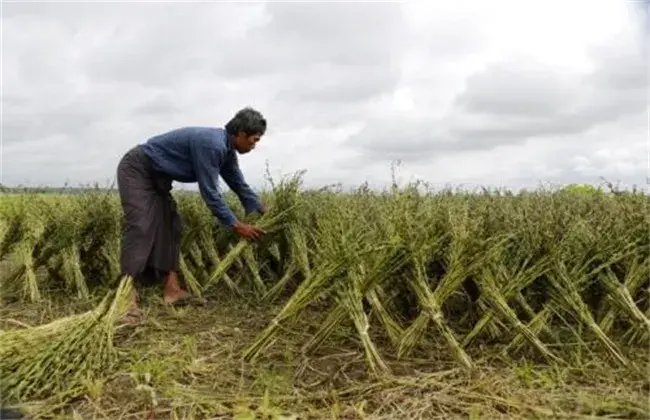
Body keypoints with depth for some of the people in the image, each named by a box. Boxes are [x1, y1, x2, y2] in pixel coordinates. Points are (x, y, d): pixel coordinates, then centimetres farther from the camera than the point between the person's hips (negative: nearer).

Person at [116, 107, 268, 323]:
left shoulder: (225, 148, 2)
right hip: (136, 170, -10)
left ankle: (172, 289, 4)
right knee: (141, 227, -20)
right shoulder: (211, 144, -29)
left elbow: (240, 185, 12)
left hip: (157, 176, 10)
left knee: (169, 226, 4)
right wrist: (236, 225, -21)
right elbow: (210, 192, -27)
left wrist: (265, 212, 12)